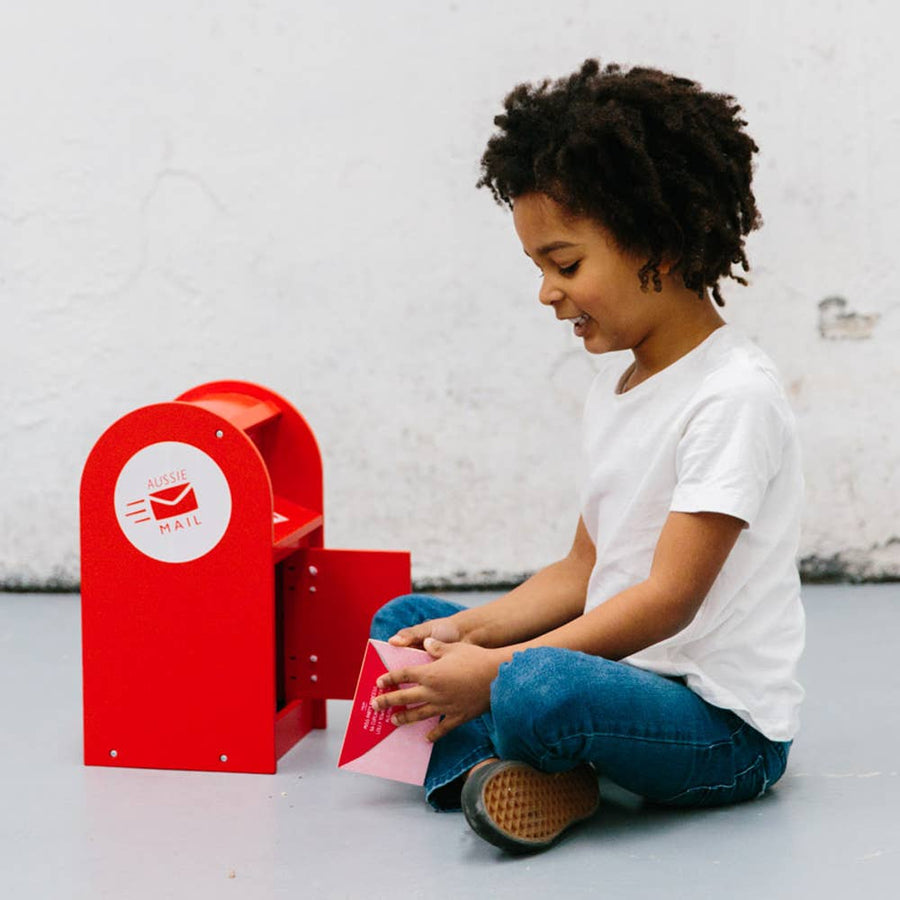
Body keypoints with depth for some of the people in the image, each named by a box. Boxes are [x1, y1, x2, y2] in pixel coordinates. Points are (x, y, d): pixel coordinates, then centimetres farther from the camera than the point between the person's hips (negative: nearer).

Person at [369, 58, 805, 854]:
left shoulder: (732, 394, -16)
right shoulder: (617, 383, 13)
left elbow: (669, 598, -20)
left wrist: (499, 670, -22)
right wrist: (469, 632, -1)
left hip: (723, 724, -10)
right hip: (617, 669, 10)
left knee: (540, 689, -39)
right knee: (402, 621, 10)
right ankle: (511, 769, -15)